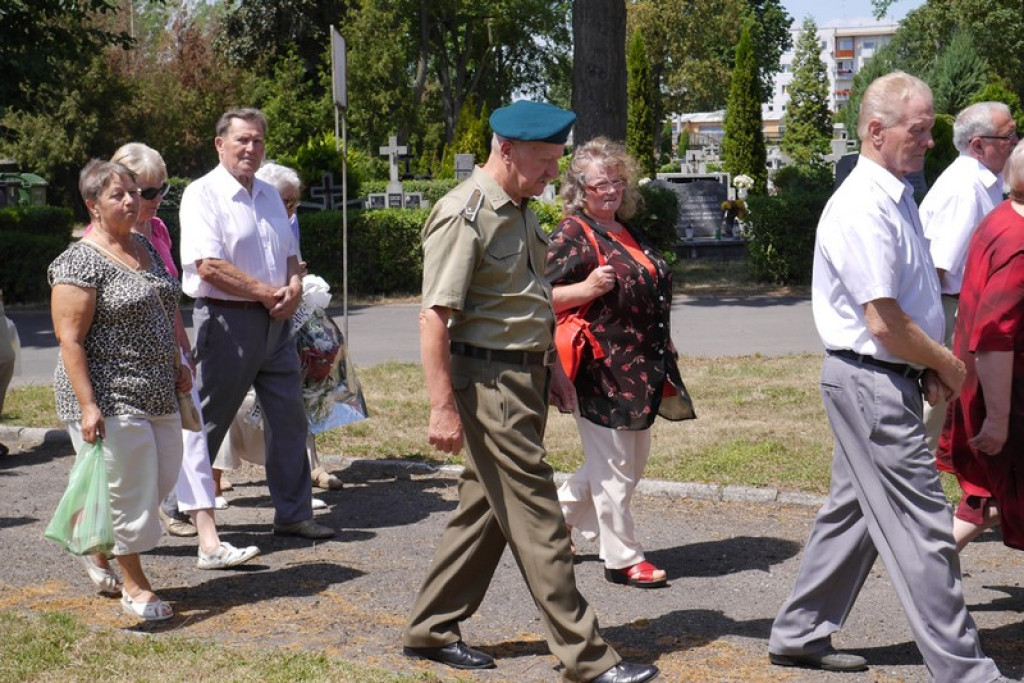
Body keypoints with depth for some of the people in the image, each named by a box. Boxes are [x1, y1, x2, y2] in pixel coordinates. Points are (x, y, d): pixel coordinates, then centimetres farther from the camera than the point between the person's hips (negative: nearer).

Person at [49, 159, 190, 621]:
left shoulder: (146, 248, 12)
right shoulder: (81, 263, -14)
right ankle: (135, 587, 14)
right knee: (129, 487, -2)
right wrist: (88, 405, -21)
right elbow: (70, 340, -17)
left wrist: (176, 366, 18)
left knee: (162, 479, 12)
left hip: (156, 393, 8)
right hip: (109, 398, -8)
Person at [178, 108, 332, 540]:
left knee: (290, 417, 7)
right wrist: (269, 293, -16)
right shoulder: (202, 194, -9)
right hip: (226, 321, -7)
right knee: (207, 421, 1)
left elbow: (290, 255, 21)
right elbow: (208, 265, -19)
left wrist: (294, 287, -2)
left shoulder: (269, 196, 16)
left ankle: (293, 513, 16)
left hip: (274, 322, 7)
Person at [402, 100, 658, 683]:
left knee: (487, 508, 15)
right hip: (489, 380, -10)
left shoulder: (519, 213, 14)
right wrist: (444, 407, -23)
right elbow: (434, 317, -20)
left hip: (525, 377, 10)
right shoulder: (466, 215, -15)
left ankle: (431, 630, 26)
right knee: (537, 519, -6)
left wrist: (550, 367, 21)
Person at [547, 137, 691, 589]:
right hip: (600, 370, -9)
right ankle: (622, 559, 10)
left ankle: (557, 515, 30)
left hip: (639, 370, 9)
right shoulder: (574, 234, -10)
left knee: (632, 462, 16)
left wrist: (664, 347, 27)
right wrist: (587, 288, -29)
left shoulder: (626, 232, 15)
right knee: (613, 467, 0)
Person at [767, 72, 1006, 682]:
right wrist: (948, 365, -8)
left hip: (885, 380, 10)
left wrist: (934, 366, 7)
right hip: (873, 382, -10)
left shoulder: (898, 198, 12)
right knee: (924, 530, -5)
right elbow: (885, 323, -23)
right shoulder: (863, 209, -20)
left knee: (855, 512, 17)